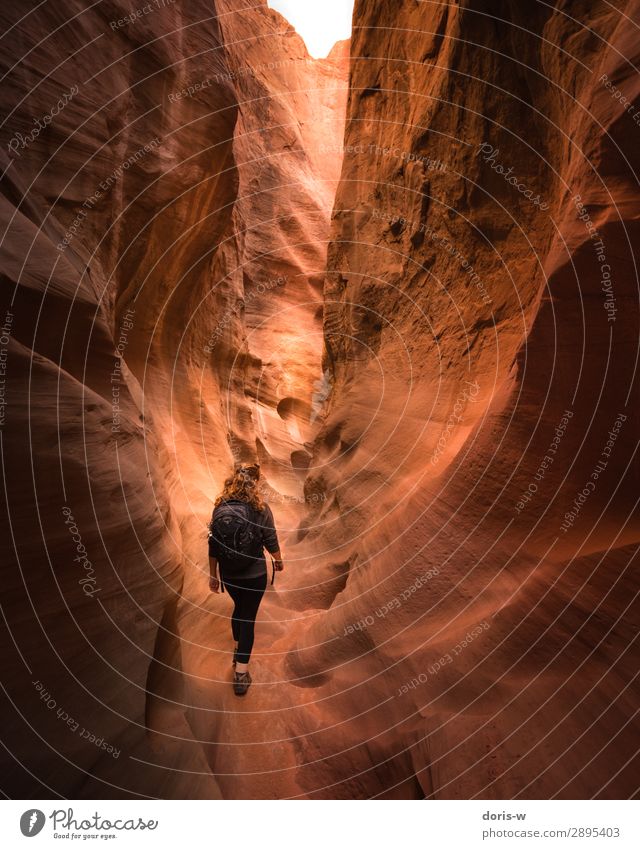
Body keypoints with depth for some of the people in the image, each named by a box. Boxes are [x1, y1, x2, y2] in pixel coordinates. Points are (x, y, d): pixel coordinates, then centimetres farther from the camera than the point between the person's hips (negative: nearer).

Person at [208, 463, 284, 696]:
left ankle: (238, 651, 46)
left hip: (228, 575, 3)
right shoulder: (261, 509, -17)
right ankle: (240, 673, 9)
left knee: (239, 608, 27)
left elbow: (213, 547, -3)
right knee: (248, 618, 9)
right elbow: (271, 541, -8)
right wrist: (278, 560, 12)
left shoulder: (220, 508, -9)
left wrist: (213, 575, 9)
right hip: (254, 574, -3)